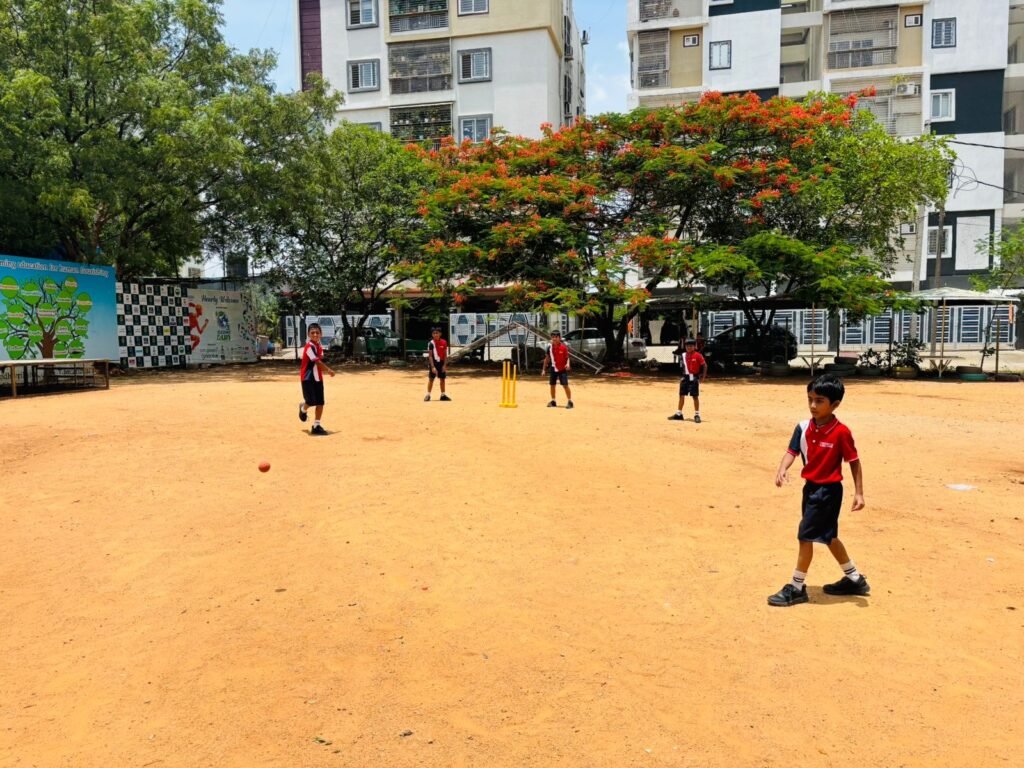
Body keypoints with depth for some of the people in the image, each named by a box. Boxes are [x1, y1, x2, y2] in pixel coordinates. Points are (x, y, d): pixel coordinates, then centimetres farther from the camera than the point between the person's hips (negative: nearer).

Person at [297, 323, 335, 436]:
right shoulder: (309, 346, -15)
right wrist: (329, 370, -14)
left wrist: (325, 370, 3)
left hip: (318, 378, 8)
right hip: (308, 378, -7)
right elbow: (317, 362, -20)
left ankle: (316, 426, 12)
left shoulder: (319, 347, 10)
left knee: (320, 403, 3)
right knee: (311, 401, -9)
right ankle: (303, 408, 27)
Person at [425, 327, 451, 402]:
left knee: (442, 379, 9)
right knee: (431, 379, -1)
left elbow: (445, 355, 2)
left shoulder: (444, 342, 0)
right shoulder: (431, 343, -9)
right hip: (433, 362, -3)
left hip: (441, 363, 4)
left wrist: (444, 365, -6)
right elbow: (430, 356, -11)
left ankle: (443, 395, 19)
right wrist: (433, 367, -18)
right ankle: (428, 395, 5)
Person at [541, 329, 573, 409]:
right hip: (553, 369, 5)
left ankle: (570, 401, -3)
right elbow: (547, 358, 8)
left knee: (565, 385, -10)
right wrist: (544, 369, 8)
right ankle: (553, 401, 25)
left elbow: (567, 357, -6)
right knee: (552, 385, 10)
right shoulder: (550, 347, 0)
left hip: (562, 369, -5)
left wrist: (567, 364, -27)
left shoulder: (563, 347, -11)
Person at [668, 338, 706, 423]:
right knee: (681, 395, 8)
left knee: (695, 396, -2)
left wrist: (703, 377, -10)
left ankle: (697, 415, 7)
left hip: (694, 378, -6)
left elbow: (705, 365, -7)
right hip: (685, 377, 6)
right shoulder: (683, 355, 7)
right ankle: (679, 414, 16)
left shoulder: (698, 355, -9)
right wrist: (683, 376, 11)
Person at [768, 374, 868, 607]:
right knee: (827, 536, 20)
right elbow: (792, 451, -6)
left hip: (828, 490, -7)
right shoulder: (803, 427, -2)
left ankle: (796, 588, 9)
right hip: (811, 487, 7)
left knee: (806, 536, -5)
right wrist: (782, 470, -26)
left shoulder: (841, 432, -17)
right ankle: (854, 579, 38)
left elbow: (854, 462, -10)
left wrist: (859, 493, -11)